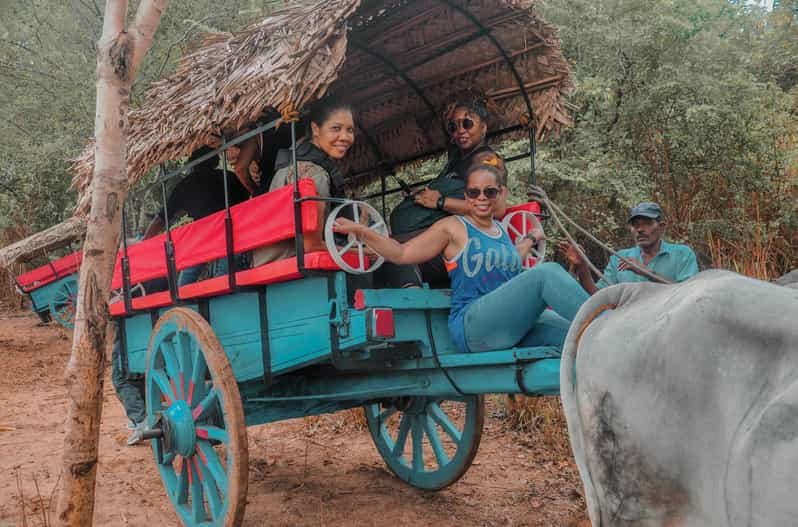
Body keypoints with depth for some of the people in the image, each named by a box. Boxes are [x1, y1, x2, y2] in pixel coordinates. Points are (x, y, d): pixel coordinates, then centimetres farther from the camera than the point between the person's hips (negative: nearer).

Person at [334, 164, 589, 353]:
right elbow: (402, 253, 2)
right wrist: (360, 230, -7)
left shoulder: (501, 230, 22)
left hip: (514, 325, 8)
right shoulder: (453, 227, 3)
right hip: (472, 324, -7)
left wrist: (530, 239, 47)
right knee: (547, 272, -24)